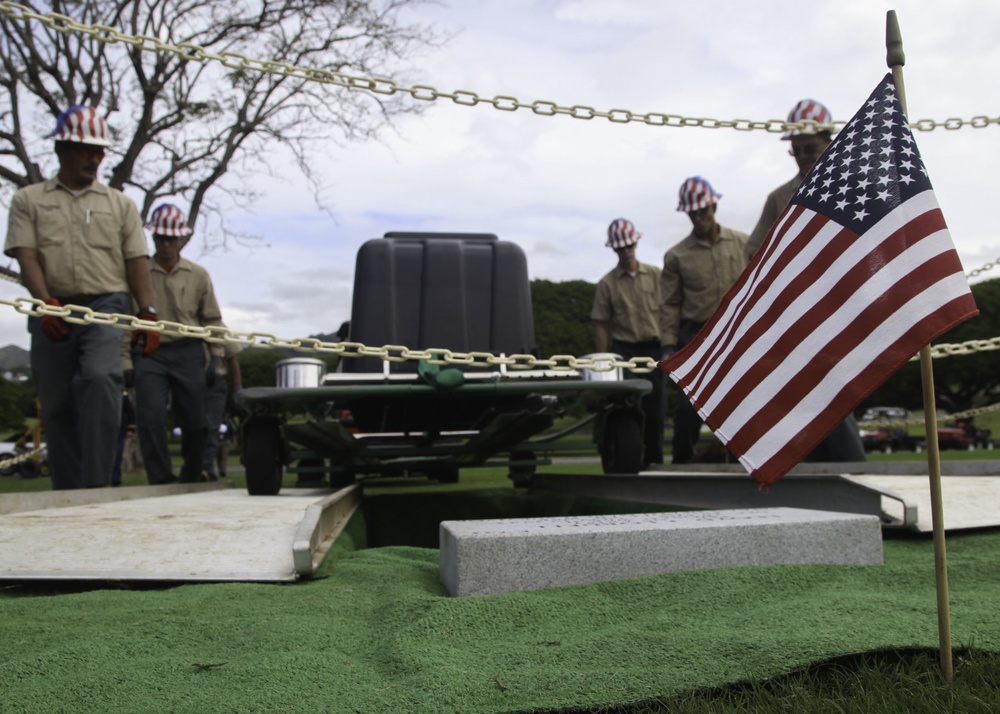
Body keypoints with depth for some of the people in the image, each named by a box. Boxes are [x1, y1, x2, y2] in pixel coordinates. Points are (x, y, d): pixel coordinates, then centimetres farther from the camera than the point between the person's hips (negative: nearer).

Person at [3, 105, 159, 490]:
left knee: (100, 378, -25)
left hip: (105, 306, -1)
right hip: (52, 312, 1)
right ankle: (67, 492, 11)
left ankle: (95, 483, -26)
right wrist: (46, 303, -16)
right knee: (57, 405, 2)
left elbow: (136, 263, 9)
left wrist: (148, 313, -5)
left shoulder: (120, 204, 17)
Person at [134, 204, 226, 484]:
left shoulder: (198, 275, 11)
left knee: (194, 423, 4)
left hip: (189, 354, 1)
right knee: (150, 417, -14)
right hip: (150, 355, -1)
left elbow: (212, 320, 12)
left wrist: (217, 358, 4)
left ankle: (191, 480, 21)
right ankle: (163, 481, -8)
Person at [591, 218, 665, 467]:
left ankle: (654, 463, 20)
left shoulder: (655, 275, 6)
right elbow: (603, 327, 3)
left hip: (654, 349, 2)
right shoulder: (607, 284, 2)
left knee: (655, 411, 6)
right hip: (624, 352, -1)